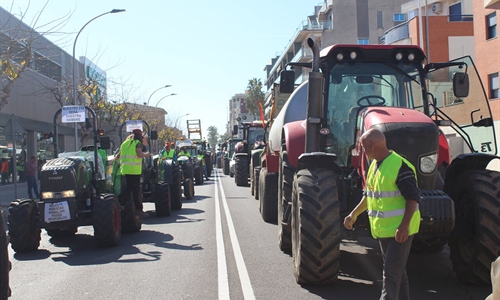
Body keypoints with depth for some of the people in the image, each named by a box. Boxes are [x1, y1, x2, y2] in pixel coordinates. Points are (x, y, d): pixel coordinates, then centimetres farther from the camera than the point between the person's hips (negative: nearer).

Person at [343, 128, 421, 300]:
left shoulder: (400, 166, -19)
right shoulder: (374, 165, 10)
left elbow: (413, 198, -21)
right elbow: (369, 195, 21)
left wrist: (404, 225, -27)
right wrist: (354, 214, 17)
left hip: (400, 230, -9)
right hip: (383, 230, 9)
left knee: (391, 273, -9)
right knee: (396, 271, 18)